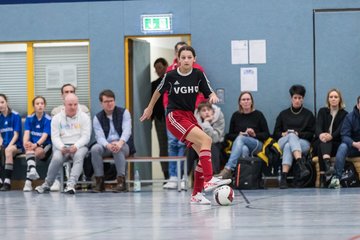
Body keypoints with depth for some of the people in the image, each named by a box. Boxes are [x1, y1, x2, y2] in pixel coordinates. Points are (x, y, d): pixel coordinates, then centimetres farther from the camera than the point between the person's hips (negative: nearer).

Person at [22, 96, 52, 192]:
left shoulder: (48, 119, -4)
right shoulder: (29, 118, 6)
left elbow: (45, 136, -15)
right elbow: (26, 133, -7)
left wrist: (36, 145, -35)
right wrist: (25, 143, -30)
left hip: (45, 145, -2)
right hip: (32, 144, 2)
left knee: (37, 152, -35)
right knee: (29, 147, -34)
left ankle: (28, 180, -32)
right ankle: (32, 170, -56)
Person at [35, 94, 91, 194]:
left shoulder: (84, 117, 7)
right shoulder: (57, 118, 10)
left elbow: (86, 136, -2)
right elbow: (55, 137, 2)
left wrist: (76, 146, -21)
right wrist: (62, 147, -19)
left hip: (79, 146, 0)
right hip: (62, 146, 1)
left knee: (79, 156, -36)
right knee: (56, 158, -32)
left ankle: (71, 184, -47)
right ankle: (47, 184, -14)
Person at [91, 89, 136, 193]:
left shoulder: (124, 113, 0)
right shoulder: (97, 118, 4)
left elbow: (127, 130, -15)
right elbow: (100, 137, -9)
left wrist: (120, 142, -37)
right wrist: (108, 145, -33)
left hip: (123, 145, -2)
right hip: (106, 146, 2)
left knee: (118, 149, -37)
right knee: (95, 149, -29)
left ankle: (121, 181, -36)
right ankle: (99, 182, -27)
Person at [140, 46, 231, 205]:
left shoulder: (198, 75, 0)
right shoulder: (170, 76, -7)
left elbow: (209, 93, 0)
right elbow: (159, 91, 11)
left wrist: (213, 96, -24)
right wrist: (150, 108, 24)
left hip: (189, 117, 5)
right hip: (174, 117, -5)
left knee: (204, 153, -3)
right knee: (206, 140, -26)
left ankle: (196, 194, 7)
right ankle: (209, 180, -35)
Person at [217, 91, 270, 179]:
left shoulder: (258, 114, 9)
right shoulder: (236, 115, 14)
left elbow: (266, 134, 7)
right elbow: (229, 135, 15)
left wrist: (255, 134, -11)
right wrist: (238, 135, -7)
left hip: (256, 144, -2)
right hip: (239, 143, 2)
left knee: (240, 139, -35)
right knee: (244, 149, -38)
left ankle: (228, 168, -52)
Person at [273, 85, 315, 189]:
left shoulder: (308, 114, 18)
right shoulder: (283, 114, 23)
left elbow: (312, 134, 8)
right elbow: (276, 133, 17)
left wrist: (298, 134, -8)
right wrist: (283, 134, -6)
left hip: (303, 143, -1)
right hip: (283, 141, 1)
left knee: (288, 146, -39)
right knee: (292, 136, -39)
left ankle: (284, 176, -55)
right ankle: (301, 164, -61)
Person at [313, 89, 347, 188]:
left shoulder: (344, 114, 10)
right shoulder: (322, 111, 15)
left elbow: (340, 130, -8)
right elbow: (318, 126, -4)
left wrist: (331, 136, -32)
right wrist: (320, 135, -30)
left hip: (335, 144, -1)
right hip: (320, 142, 1)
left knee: (325, 143, -36)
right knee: (323, 141, -35)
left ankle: (322, 176, -53)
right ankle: (327, 164, -64)